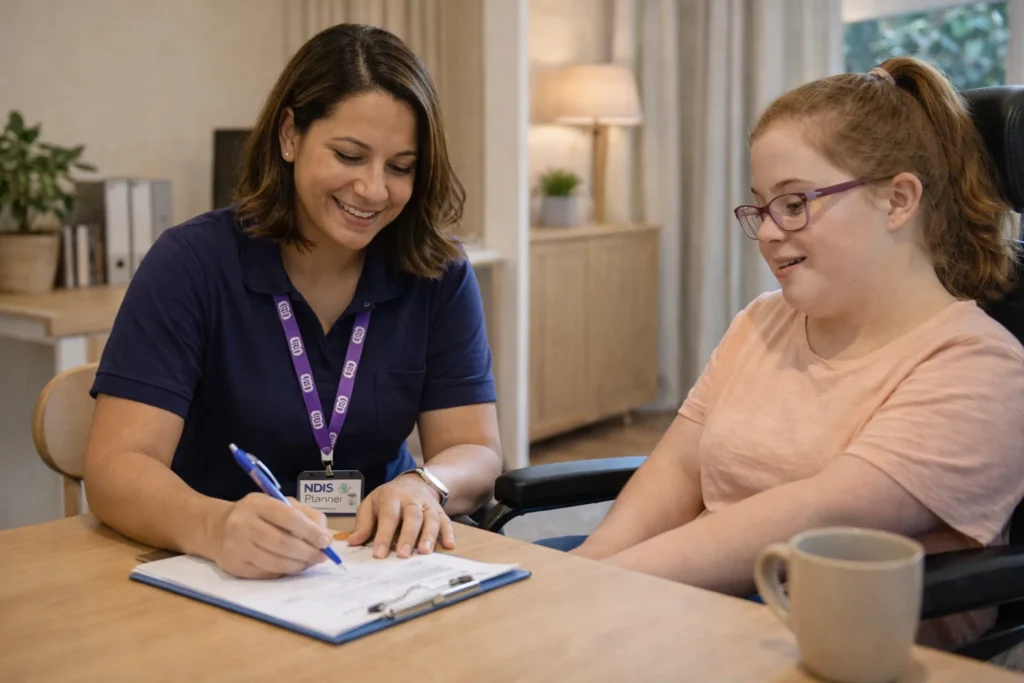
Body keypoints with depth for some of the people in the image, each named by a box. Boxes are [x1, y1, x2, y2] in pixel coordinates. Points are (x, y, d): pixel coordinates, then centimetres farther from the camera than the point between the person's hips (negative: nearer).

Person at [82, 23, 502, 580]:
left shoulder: (437, 273, -4)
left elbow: (476, 453, -4)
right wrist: (215, 527, -40)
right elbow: (115, 467, -18)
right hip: (216, 575, -2)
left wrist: (421, 488, -28)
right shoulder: (191, 264, -11)